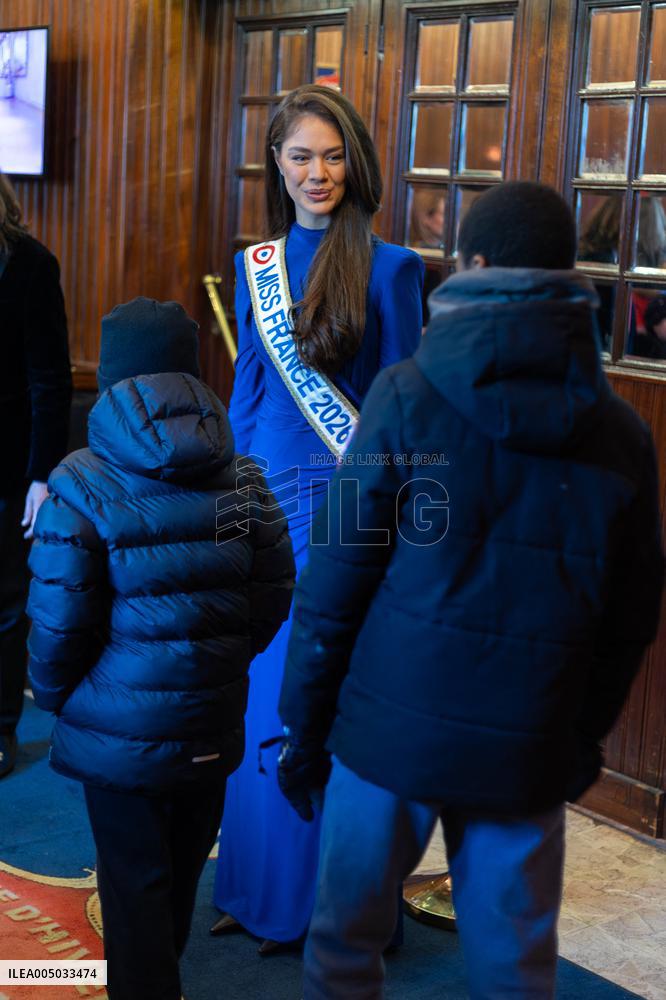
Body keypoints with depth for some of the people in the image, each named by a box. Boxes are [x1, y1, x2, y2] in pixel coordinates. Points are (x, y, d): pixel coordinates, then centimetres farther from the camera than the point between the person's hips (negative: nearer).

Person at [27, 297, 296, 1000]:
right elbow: (275, 593, 2)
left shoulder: (80, 484, -15)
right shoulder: (240, 476, -2)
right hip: (212, 726, 5)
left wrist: (54, 695, 5)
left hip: (120, 728, -5)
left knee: (134, 877, 8)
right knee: (183, 864, 22)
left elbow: (59, 622, -14)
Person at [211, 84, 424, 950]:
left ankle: (318, 897, 19)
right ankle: (255, 884, 29)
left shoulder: (387, 267, -7)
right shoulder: (254, 265, 9)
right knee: (260, 691, 13)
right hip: (267, 493, 5)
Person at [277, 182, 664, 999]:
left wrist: (304, 726, 2)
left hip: (393, 728, -2)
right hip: (529, 749, 3)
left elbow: (336, 579, -7)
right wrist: (585, 738, 19)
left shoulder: (407, 396, -8)